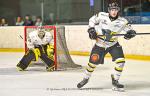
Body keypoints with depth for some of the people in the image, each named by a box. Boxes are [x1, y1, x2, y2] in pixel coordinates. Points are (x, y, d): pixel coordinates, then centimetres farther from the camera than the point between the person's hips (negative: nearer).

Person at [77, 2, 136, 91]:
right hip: (100, 44, 0)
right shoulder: (102, 16, -13)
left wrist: (130, 33, -34)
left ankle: (115, 81, 0)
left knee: (121, 61, -17)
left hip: (113, 44, 1)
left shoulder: (122, 21, -14)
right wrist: (91, 29, -8)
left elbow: (131, 31, -11)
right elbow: (92, 20, 5)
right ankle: (86, 78, 29)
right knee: (93, 62, 2)